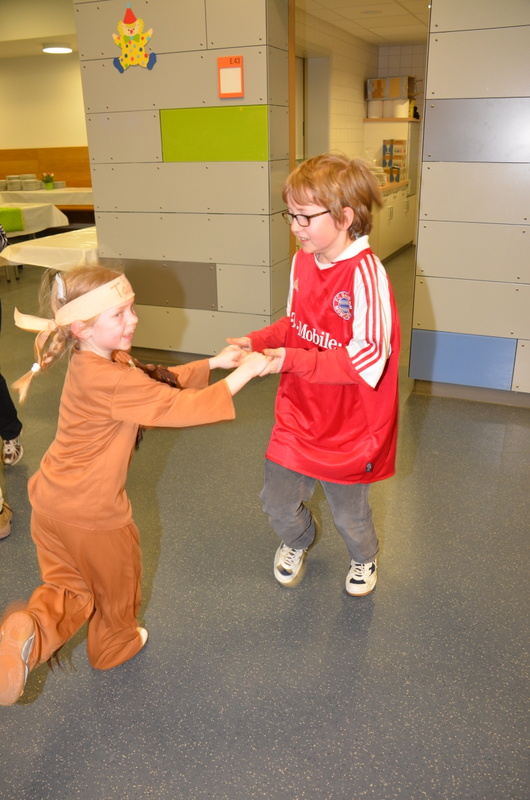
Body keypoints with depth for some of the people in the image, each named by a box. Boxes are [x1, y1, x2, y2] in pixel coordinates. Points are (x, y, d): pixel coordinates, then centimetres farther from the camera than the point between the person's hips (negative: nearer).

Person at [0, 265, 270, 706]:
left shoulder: (93, 362, -1)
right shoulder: (110, 381, -30)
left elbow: (157, 383, 7)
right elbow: (180, 407, -31)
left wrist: (212, 364, 1)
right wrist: (243, 372, -24)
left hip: (51, 502, 7)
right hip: (92, 512, -7)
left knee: (68, 586, 23)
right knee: (115, 584, 22)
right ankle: (116, 645, 46)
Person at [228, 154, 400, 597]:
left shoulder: (365, 273, -26)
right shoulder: (303, 261, -1)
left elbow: (368, 358, -28)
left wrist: (293, 360, -30)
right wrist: (257, 342, -7)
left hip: (348, 425, -5)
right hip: (299, 413, 6)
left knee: (349, 511, 17)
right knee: (278, 500, 14)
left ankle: (364, 558, 53)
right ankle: (298, 539, 51)